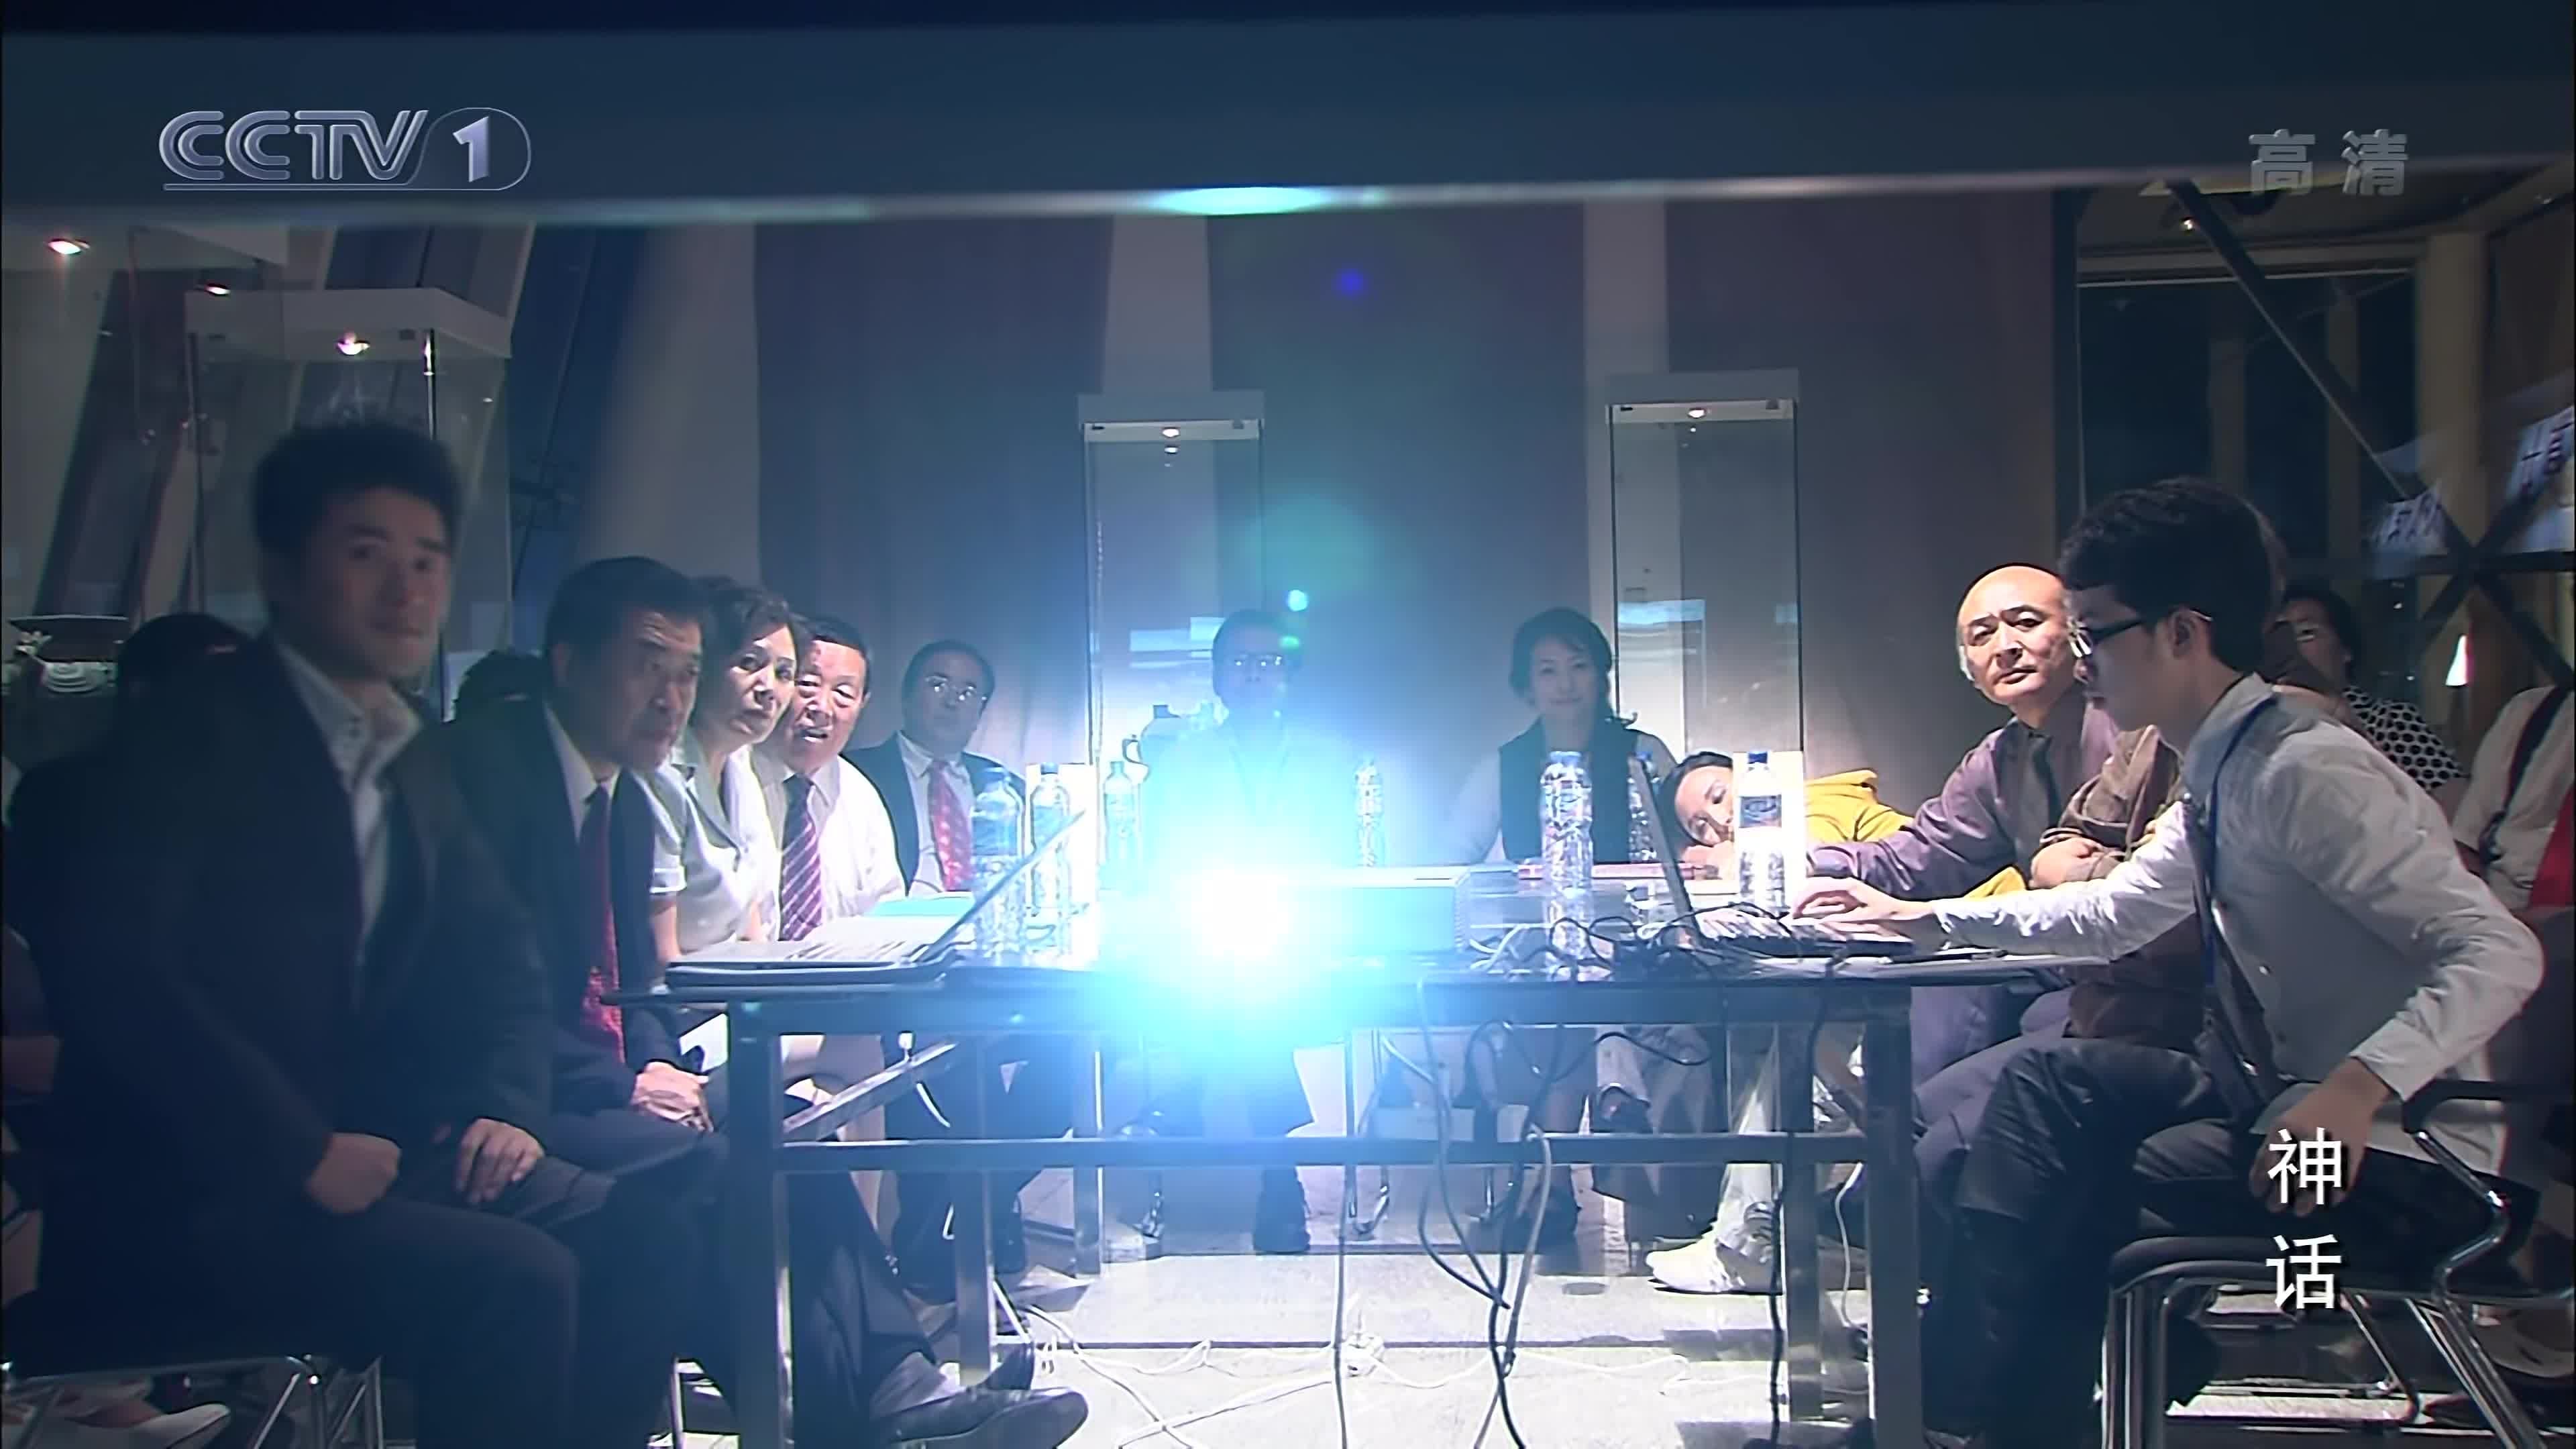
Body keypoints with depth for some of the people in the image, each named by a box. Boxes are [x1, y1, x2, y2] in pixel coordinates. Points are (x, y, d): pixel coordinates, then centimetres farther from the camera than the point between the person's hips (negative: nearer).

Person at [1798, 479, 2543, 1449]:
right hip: (2278, 1095, 9)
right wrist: (1924, 918, 19)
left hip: (2387, 1156, -9)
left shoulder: (2305, 774, -22)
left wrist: (2359, 1087, -40)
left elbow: (2500, 955, -27)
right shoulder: (2220, 774, 5)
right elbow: (2112, 914, 20)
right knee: (2050, 1083, 5)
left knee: (2076, 1213, -16)